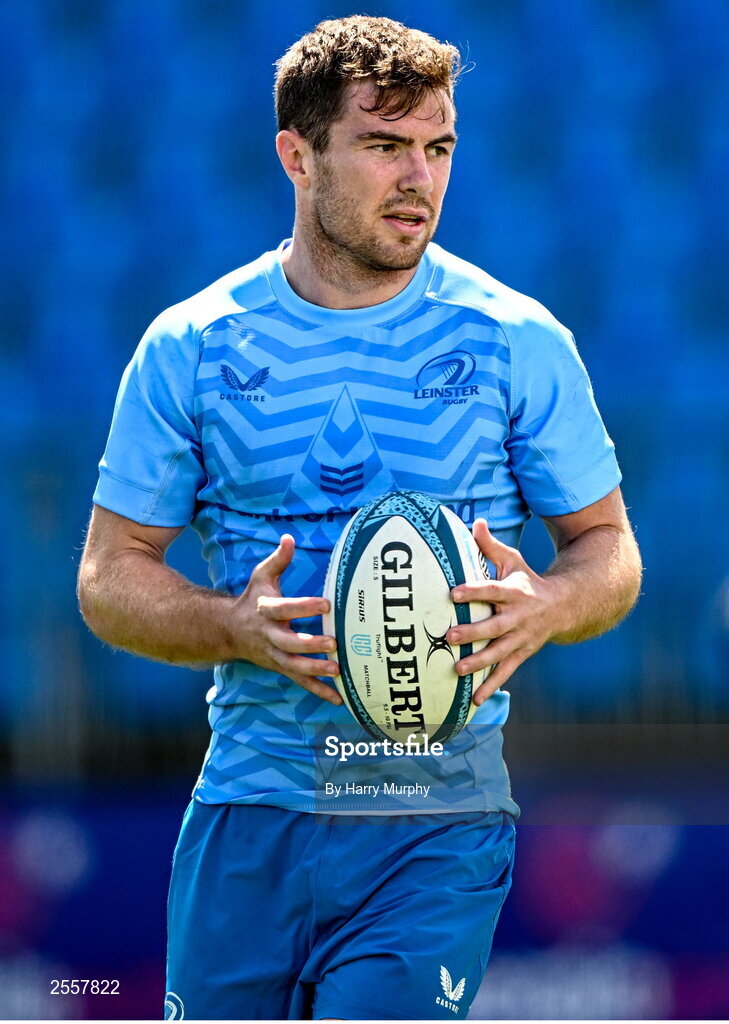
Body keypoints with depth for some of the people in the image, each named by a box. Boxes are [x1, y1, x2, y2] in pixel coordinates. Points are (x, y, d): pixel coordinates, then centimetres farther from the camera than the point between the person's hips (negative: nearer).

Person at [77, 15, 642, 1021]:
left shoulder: (519, 342, 0)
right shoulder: (191, 349, 2)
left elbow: (609, 548, 7)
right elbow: (110, 577, 5)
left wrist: (545, 607, -17)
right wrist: (240, 627, -16)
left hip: (436, 833, -2)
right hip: (246, 820, 2)